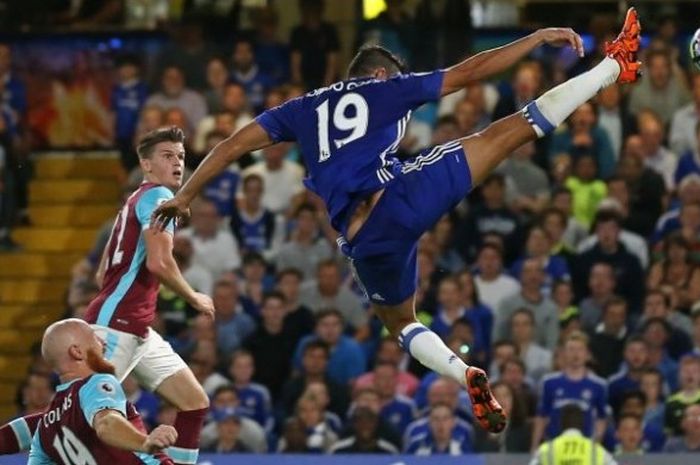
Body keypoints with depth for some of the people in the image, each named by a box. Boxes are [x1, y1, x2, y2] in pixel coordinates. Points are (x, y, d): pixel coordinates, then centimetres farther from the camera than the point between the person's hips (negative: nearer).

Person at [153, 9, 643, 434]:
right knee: (511, 129, 1)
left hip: (363, 237, 3)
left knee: (401, 320, 29)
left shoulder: (305, 108, 27)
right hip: (399, 192, -3)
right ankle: (614, 66, 6)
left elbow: (234, 144, 23)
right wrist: (537, 38, 23)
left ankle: (464, 374, 2)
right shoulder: (387, 90, 19)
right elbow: (470, 71, 17)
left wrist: (185, 196, 30)